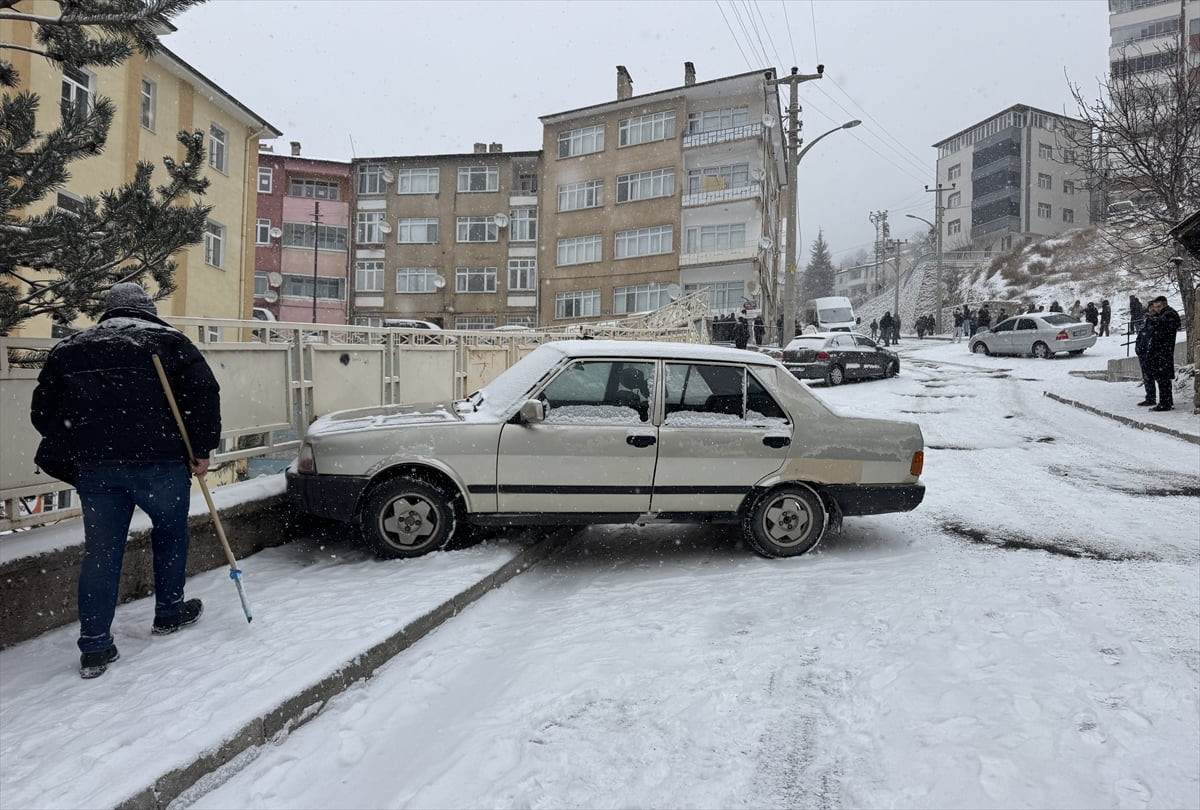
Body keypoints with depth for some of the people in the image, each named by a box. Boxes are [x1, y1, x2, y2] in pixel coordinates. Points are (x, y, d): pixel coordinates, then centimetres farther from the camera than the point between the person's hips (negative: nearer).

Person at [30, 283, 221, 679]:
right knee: (171, 532, 18)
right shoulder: (168, 340, 3)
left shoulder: (71, 347, 15)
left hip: (94, 466, 3)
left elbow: (43, 411, 14)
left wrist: (73, 449, 24)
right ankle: (169, 612, 31)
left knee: (100, 550, 8)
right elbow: (204, 392, -8)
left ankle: (94, 648, 9)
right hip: (159, 460, -3)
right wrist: (202, 448, -2)